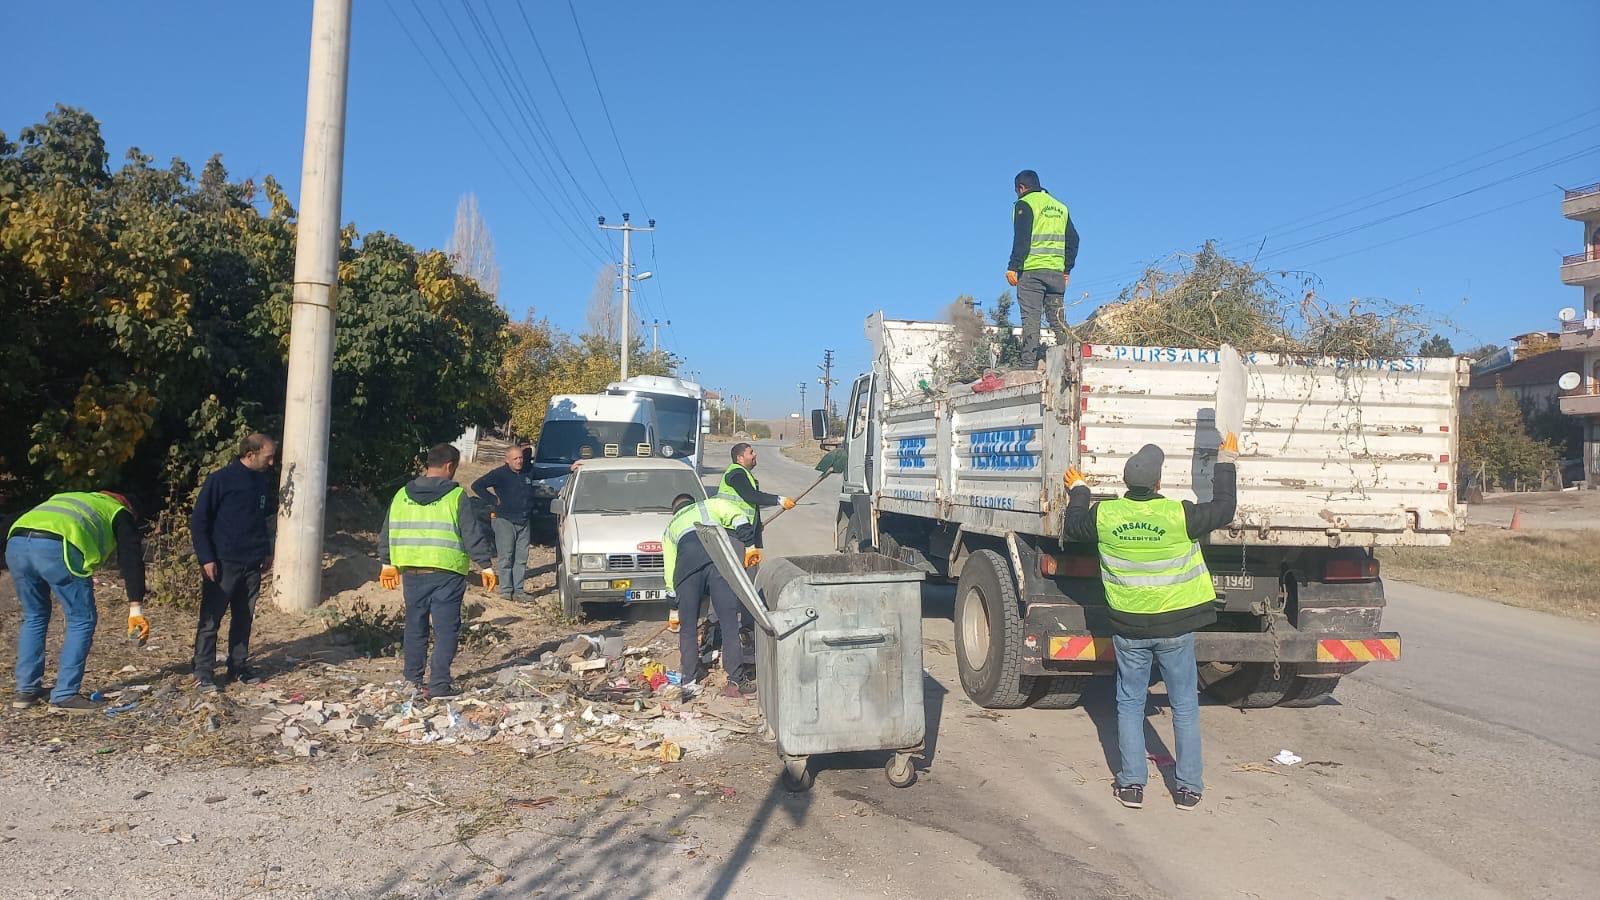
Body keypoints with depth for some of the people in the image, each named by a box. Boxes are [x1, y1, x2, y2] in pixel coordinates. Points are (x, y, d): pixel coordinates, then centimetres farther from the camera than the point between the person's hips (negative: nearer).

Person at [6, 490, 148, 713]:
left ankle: (26, 690, 28)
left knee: (34, 617, 24)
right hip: (55, 548, -6)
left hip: (15, 543, 6)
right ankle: (64, 696, 6)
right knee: (82, 620, 8)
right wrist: (136, 609, 10)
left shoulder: (67, 501, 42)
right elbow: (131, 561, 14)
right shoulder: (119, 513, 26)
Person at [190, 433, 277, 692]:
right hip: (222, 564, -6)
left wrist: (266, 552, 17)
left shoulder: (263, 483, 9)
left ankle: (239, 666, 21)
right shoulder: (220, 480, -11)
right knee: (211, 620, -1)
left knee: (244, 619, 12)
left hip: (252, 565, 6)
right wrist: (206, 558, -14)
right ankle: (203, 672, 6)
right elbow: (198, 520, -10)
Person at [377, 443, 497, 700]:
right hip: (446, 573, -5)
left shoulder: (402, 495, 8)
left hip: (412, 572, 5)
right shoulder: (456, 496, -7)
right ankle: (438, 685, -5)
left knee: (415, 627, 16)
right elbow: (472, 535, -8)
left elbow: (386, 533, 15)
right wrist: (485, 566, -2)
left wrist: (388, 563, 26)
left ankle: (413, 680, 24)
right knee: (446, 629, 0)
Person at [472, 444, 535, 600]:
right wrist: (494, 500, -9)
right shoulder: (499, 474, -7)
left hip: (524, 521, 5)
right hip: (504, 520, -5)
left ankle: (518, 589, 10)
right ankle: (506, 590, 0)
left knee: (522, 557, 5)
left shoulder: (529, 473, 8)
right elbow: (477, 486, -7)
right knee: (505, 557, -5)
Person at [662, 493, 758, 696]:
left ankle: (690, 677, 25)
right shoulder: (710, 504, 35)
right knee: (730, 621, 1)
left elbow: (669, 572, 36)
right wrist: (749, 546, 5)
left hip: (688, 562, 2)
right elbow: (738, 516, 12)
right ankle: (737, 679, -1)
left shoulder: (670, 527, 39)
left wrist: (675, 611, 42)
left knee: (688, 626, 16)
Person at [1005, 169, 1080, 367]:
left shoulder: (1024, 204, 0)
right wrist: (1067, 269, 21)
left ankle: (1029, 364, -12)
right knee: (1058, 318, 9)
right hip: (1056, 271, 6)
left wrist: (1013, 267, -11)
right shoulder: (1060, 206, 20)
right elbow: (1073, 240, 18)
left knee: (1030, 318, -7)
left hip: (1031, 270, -6)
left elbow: (1021, 238, -11)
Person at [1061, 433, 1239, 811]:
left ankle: (1132, 783, 16)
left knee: (1130, 703, 14)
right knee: (1184, 705, 12)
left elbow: (1073, 526, 11)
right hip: (1176, 626, -1)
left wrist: (1078, 490, 28)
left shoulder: (1104, 515, -10)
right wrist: (1226, 462, 13)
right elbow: (1223, 509, 1)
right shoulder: (1178, 515, -16)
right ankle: (1189, 786, 19)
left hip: (1129, 627, 1)